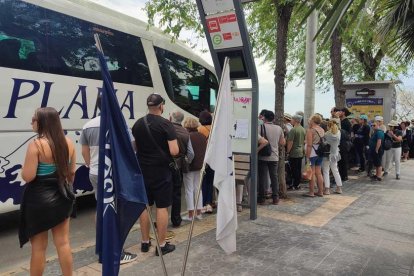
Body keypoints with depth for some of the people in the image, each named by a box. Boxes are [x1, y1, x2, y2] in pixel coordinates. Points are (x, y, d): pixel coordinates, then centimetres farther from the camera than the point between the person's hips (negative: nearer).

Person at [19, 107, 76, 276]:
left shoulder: (36, 145, -17)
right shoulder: (68, 143, 0)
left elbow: (27, 177, -19)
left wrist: (25, 165, 0)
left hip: (39, 199, -5)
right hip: (61, 197, 5)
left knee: (38, 247, 9)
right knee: (63, 243, 15)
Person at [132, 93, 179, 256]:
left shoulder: (137, 124, 3)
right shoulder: (166, 124, -13)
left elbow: (134, 147, 14)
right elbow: (174, 151, -18)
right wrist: (175, 146, 3)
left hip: (143, 171, 5)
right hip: (161, 171, -5)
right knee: (162, 207, 2)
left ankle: (145, 242, 22)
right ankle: (162, 245, 9)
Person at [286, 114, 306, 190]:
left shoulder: (293, 130, -17)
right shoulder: (303, 129, 8)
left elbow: (290, 142, -19)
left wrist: (287, 151, -11)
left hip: (294, 153, -7)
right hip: (301, 153, 8)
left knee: (294, 170, -1)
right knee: (299, 169, 11)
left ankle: (294, 185, 3)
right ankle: (298, 184, 18)